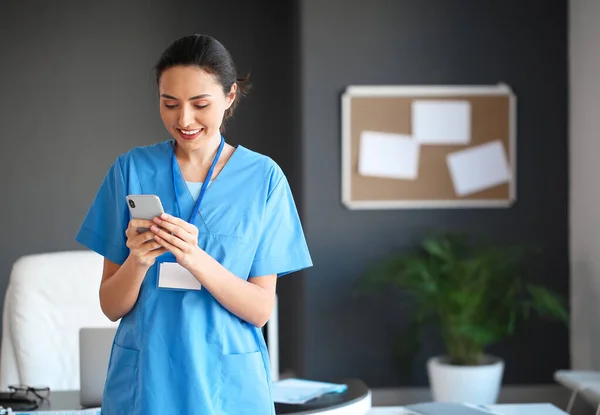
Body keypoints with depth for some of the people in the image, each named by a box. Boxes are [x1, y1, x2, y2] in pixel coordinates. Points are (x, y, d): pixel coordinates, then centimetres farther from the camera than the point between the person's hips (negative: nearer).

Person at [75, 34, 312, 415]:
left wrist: (196, 260, -23)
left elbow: (260, 309, -7)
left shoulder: (263, 177, -4)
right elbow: (112, 307, -1)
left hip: (227, 384, 0)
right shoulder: (132, 168, -2)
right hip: (143, 381, 1)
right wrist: (138, 260, -21)